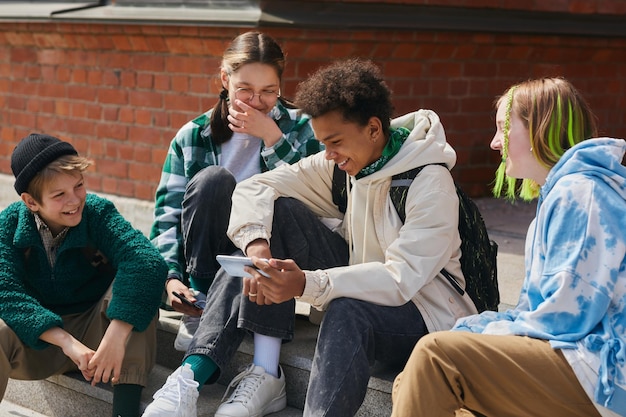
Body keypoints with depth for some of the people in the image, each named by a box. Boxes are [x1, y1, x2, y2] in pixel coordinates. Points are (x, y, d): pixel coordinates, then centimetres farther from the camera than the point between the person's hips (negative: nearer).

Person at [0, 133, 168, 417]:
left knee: (137, 275, -28)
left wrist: (117, 336, -43)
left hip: (95, 332, 0)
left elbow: (148, 261, -32)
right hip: (38, 338, 0)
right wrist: (68, 343, -36)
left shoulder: (98, 213, -15)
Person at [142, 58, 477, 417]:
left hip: (426, 311, -7)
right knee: (278, 211, -10)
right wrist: (257, 246, -28)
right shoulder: (338, 166, -2)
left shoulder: (430, 182, -22)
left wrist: (307, 284, -45)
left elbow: (402, 279, -32)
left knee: (347, 312, -41)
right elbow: (254, 188, -6)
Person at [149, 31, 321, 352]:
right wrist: (171, 276, -17)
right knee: (213, 178, -25)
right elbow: (167, 213, -2)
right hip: (206, 262, 1)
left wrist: (272, 137, -18)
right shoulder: (192, 137, 4)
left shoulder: (300, 129, 2)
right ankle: (200, 306, -20)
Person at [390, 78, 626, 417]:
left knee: (436, 354, -23)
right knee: (411, 386, 2)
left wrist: (486, 331, -6)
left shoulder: (579, 194, -12)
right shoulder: (561, 192, 21)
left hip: (598, 372, -10)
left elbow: (567, 315, -19)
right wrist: (473, 328, 4)